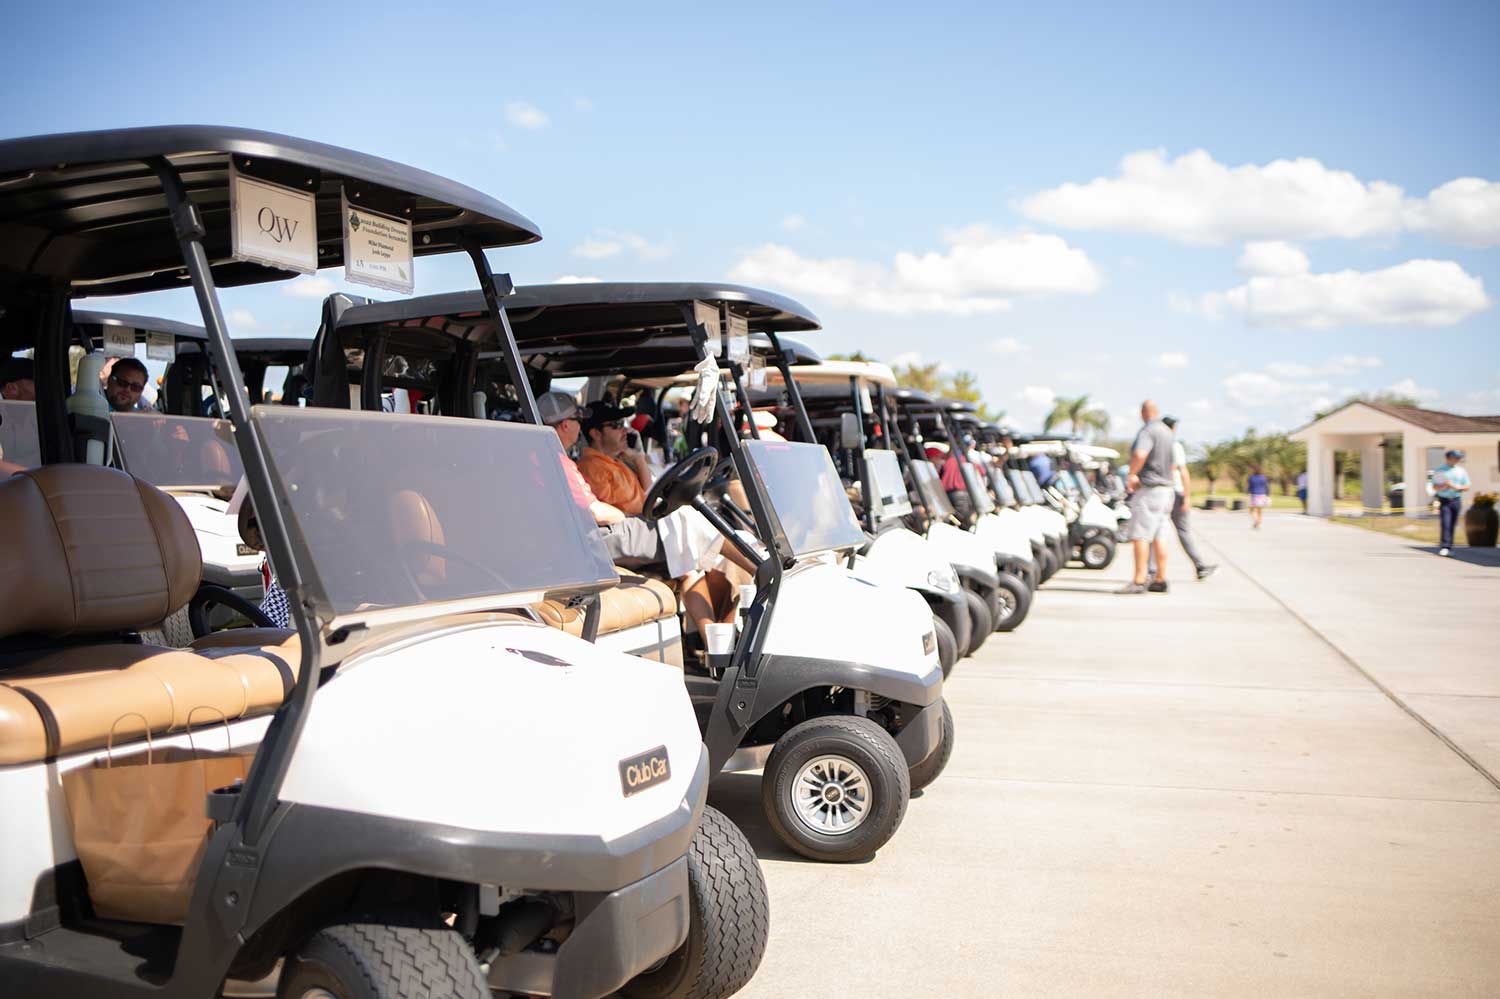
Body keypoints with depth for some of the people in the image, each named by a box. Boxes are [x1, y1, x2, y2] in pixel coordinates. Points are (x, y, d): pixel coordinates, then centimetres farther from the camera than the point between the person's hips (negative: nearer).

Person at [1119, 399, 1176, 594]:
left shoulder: (1147, 431, -13)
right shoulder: (1167, 432, 16)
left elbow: (1140, 454, -32)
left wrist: (1132, 474, -18)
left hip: (1148, 489, -9)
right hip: (1166, 488, 9)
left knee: (1140, 535, -10)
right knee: (1158, 536, 11)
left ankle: (1139, 580, -15)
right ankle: (1160, 580, 13)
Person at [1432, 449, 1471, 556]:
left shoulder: (1462, 471, 11)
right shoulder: (1440, 471, 4)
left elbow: (1467, 487, 10)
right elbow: (1435, 487, 1)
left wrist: (1456, 487, -9)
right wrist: (1444, 486, -18)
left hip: (1456, 500, 3)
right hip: (1444, 500, -3)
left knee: (1452, 525, 4)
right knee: (1445, 524, -13)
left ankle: (1449, 547, 12)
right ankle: (1444, 547, -17)